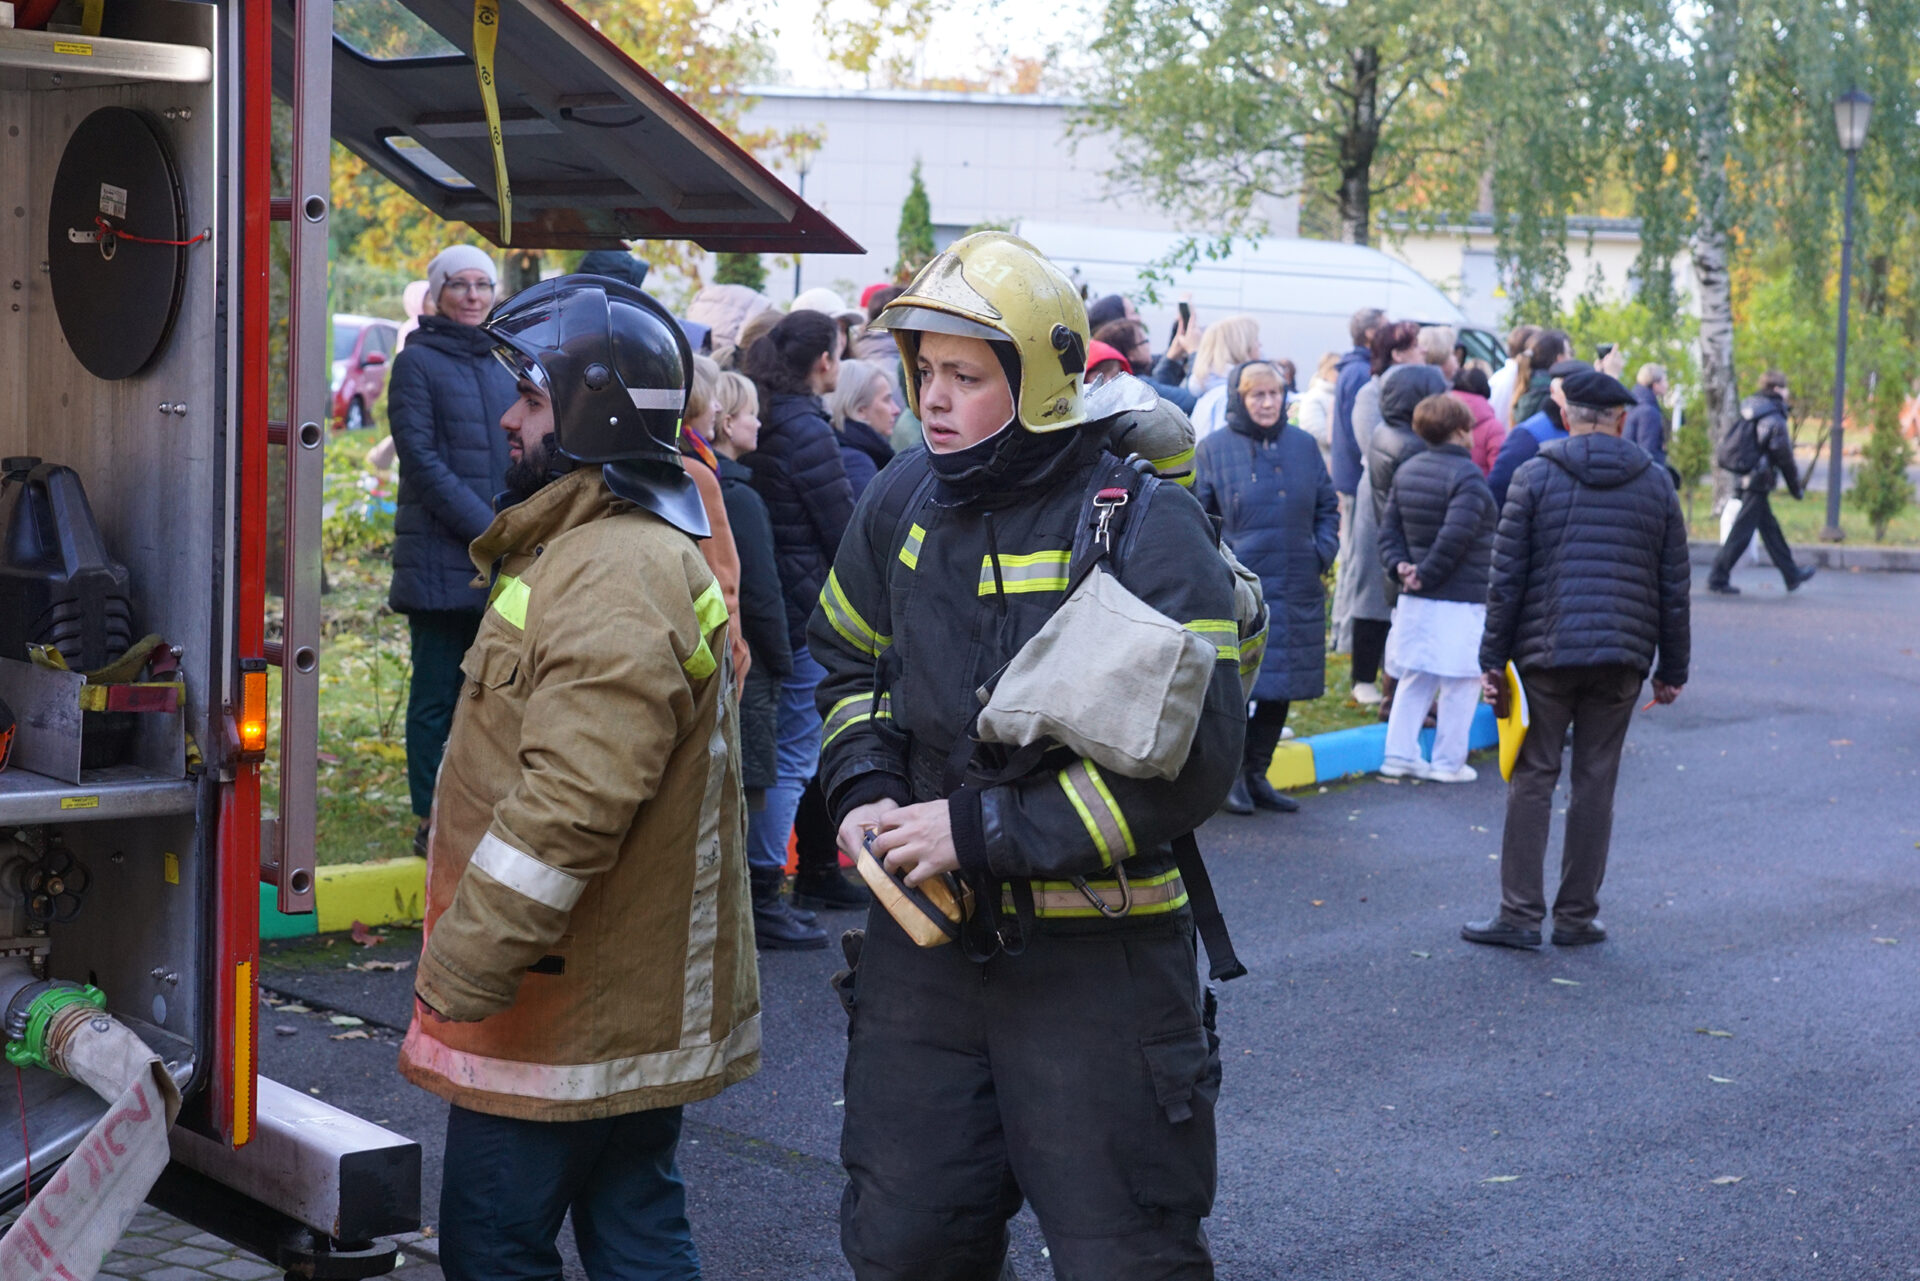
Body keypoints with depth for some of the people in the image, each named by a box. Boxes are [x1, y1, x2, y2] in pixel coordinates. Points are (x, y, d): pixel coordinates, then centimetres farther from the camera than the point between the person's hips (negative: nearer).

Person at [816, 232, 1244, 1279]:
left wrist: (984, 831, -20)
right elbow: (849, 662, 20)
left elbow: (1188, 761, -20)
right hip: (924, 937, 5)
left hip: (1095, 960, -5)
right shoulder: (903, 503, 3)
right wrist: (864, 789, 0)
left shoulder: (1145, 527, -15)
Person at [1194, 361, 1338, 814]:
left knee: (1282, 687, 9)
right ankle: (1232, 778, 8)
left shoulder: (1303, 446, 10)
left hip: (1296, 590, 4)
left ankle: (1256, 775, 21)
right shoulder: (1213, 449, 0)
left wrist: (1323, 550, 3)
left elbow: (1327, 507, 19)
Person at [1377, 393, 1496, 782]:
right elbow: (1455, 535, -22)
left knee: (1414, 677, 15)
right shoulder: (1467, 475, -14)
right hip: (1461, 599, -8)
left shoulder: (1406, 470, 11)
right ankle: (1448, 762, 6)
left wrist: (1399, 564, 0)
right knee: (1460, 682, 2)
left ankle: (1399, 755, 15)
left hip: (1414, 599, 8)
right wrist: (1427, 575, -14)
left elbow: (1389, 527, 9)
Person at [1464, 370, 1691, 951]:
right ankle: (1577, 915, 13)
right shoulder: (1656, 484, 7)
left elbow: (1506, 577, -4)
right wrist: (1671, 669, 15)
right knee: (1596, 782, 8)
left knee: (1532, 779, 3)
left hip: (1546, 652, -2)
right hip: (1622, 657, 2)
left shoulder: (1535, 477, -1)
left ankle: (1520, 914, 2)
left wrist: (1492, 657, 1)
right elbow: (1674, 587, 9)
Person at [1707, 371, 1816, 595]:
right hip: (1757, 481, -9)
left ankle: (1792, 575, 26)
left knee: (1769, 527, 16)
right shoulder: (1775, 419, -14)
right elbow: (1784, 459, -11)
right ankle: (1718, 578, -3)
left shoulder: (1750, 411, 10)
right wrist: (1797, 488, 0)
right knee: (1742, 531, -4)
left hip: (1743, 478, 9)